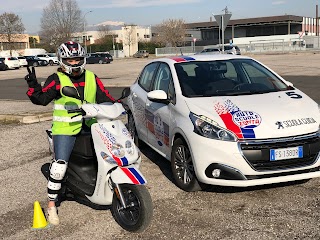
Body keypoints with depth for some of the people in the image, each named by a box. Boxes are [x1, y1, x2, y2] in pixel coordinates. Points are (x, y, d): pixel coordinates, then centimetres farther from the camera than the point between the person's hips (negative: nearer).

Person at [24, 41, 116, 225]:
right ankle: (52, 205, 1)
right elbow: (42, 98, -11)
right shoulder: (57, 80, 0)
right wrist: (33, 86, -27)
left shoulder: (92, 78, 13)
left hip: (90, 127, 5)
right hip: (66, 129, -5)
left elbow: (105, 97, 16)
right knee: (60, 165, -15)